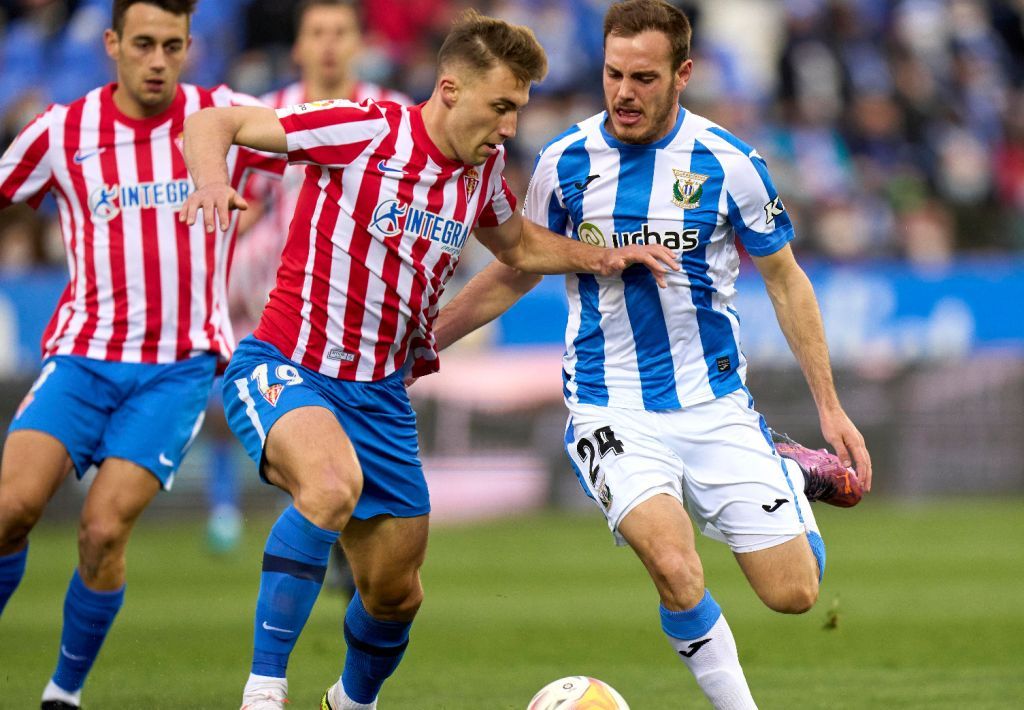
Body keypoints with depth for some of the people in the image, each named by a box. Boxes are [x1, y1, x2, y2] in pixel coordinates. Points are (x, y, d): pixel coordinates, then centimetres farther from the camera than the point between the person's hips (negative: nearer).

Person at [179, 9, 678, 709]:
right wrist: (211, 178, -37)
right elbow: (210, 125, -15)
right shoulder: (363, 131, -16)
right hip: (286, 365, -7)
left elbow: (519, 245, 28)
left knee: (396, 592, 10)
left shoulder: (482, 170, 5)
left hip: (381, 393, 7)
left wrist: (601, 257, 11)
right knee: (333, 487, -38)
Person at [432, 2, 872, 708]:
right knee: (675, 572, -27)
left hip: (715, 403, 1)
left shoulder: (728, 164, -7)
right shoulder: (566, 162, -4)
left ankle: (794, 474, 30)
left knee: (793, 593, -2)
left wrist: (831, 409, 6)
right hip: (613, 413, 0)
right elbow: (516, 273, 12)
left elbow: (784, 279, 6)